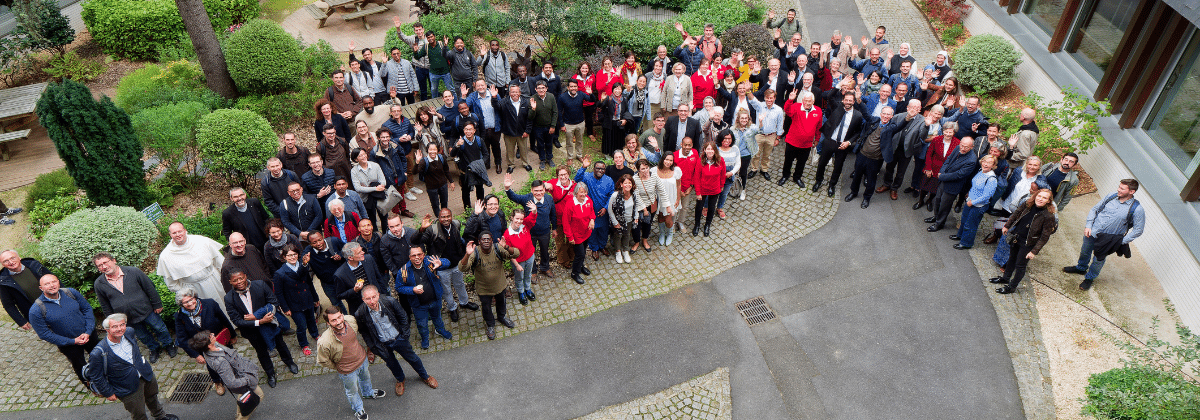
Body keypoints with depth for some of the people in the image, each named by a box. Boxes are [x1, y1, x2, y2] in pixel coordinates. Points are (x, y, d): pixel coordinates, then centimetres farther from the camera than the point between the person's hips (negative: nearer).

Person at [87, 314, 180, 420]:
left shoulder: (129, 333, -13)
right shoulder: (99, 353, -30)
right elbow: (96, 377, -18)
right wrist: (108, 393, -11)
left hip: (146, 375, 6)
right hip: (128, 389, -6)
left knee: (152, 397, 33)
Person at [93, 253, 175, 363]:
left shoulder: (133, 272, -16)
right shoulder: (98, 284, -9)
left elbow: (150, 288, -6)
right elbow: (106, 307, 3)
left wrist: (157, 304, -3)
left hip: (147, 311, -2)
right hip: (129, 318, 2)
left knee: (160, 329, 13)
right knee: (143, 336, 18)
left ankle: (168, 345, 40)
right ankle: (154, 348, 45)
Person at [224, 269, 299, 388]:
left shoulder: (260, 285, -23)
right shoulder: (229, 299, -22)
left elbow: (274, 303, -19)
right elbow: (237, 321, -22)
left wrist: (255, 316, -29)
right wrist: (260, 322, -33)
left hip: (270, 324, 0)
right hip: (253, 331, 0)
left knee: (280, 345, 24)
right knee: (262, 353, 23)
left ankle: (290, 363, 54)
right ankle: (270, 374, 50)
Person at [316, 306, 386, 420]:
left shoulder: (351, 320, -26)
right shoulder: (324, 342, -40)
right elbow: (323, 361, -19)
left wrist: (368, 351, 10)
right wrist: (337, 367, -5)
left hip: (362, 358, 4)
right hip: (347, 370, -4)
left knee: (366, 377, 35)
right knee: (352, 391, 24)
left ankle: (368, 392, 69)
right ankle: (358, 409, 56)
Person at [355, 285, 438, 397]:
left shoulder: (390, 302, -26)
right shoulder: (360, 313, -26)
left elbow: (403, 318, -8)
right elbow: (363, 331, -5)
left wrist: (404, 335, -6)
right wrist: (371, 346, -3)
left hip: (399, 339, 0)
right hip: (383, 345, 0)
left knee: (412, 358, 20)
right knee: (392, 364, 25)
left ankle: (425, 376, 49)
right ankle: (400, 380, 58)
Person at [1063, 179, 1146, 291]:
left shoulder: (1137, 209, -17)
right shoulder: (1112, 197, -6)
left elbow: (1138, 230, -10)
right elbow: (1095, 209, 5)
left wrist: (1122, 241, -14)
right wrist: (1088, 225, -4)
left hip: (1108, 240, -3)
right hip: (1092, 232, 4)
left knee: (1098, 260, 12)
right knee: (1085, 252, 23)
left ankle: (1089, 278, 38)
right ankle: (1081, 268, 52)